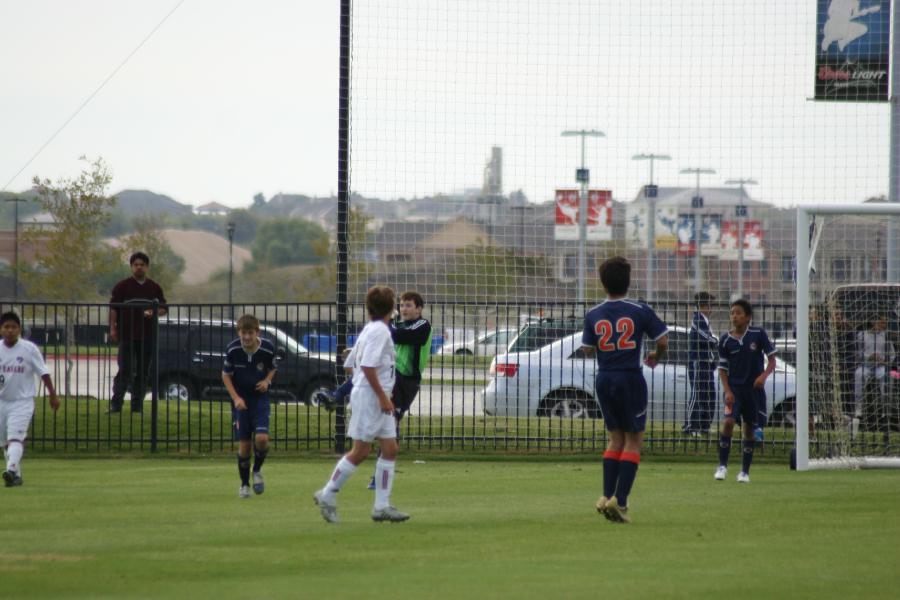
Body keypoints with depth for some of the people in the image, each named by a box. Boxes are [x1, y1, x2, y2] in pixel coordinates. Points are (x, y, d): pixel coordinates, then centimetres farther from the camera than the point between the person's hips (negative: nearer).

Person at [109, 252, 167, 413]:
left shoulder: (154, 288, 11)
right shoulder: (122, 286, 3)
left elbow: (163, 308, 15)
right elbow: (113, 308, 0)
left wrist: (153, 313, -6)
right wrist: (112, 328, -9)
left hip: (148, 337, 3)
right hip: (127, 336, -3)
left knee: (143, 372, 5)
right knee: (125, 371, -9)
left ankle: (137, 405, 11)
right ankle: (116, 403, -7)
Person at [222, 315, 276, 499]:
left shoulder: (267, 348, -11)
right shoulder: (232, 350, -14)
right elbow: (226, 375, -2)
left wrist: (267, 380, -12)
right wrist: (235, 398, -12)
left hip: (260, 397, 0)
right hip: (241, 399, 0)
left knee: (262, 438, -17)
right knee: (243, 444, -1)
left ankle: (257, 470, 12)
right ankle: (244, 484, 15)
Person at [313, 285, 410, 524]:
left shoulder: (370, 329, 14)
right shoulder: (379, 331, -15)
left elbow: (354, 359, 20)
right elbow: (368, 367, -22)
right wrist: (382, 396, -19)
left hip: (378, 399, 10)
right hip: (369, 397, -10)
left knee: (390, 449, 5)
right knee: (360, 451, -5)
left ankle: (382, 506, 5)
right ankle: (327, 495, 5)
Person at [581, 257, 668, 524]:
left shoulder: (593, 315, 1)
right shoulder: (640, 311, -7)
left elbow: (588, 350, 5)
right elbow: (663, 341, -4)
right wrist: (656, 358, 17)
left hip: (604, 379, 4)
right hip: (630, 378, -4)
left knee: (616, 438, 16)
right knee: (633, 440, 3)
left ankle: (607, 496, 6)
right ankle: (620, 500, -8)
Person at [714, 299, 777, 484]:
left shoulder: (758, 334, -4)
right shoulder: (725, 340, -2)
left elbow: (772, 359, -1)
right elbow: (722, 368, 3)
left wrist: (764, 375, -19)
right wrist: (727, 391, -10)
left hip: (754, 388, 0)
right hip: (734, 387, 0)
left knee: (749, 428, 6)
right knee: (728, 422, -20)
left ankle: (745, 471, 18)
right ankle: (722, 465, -10)